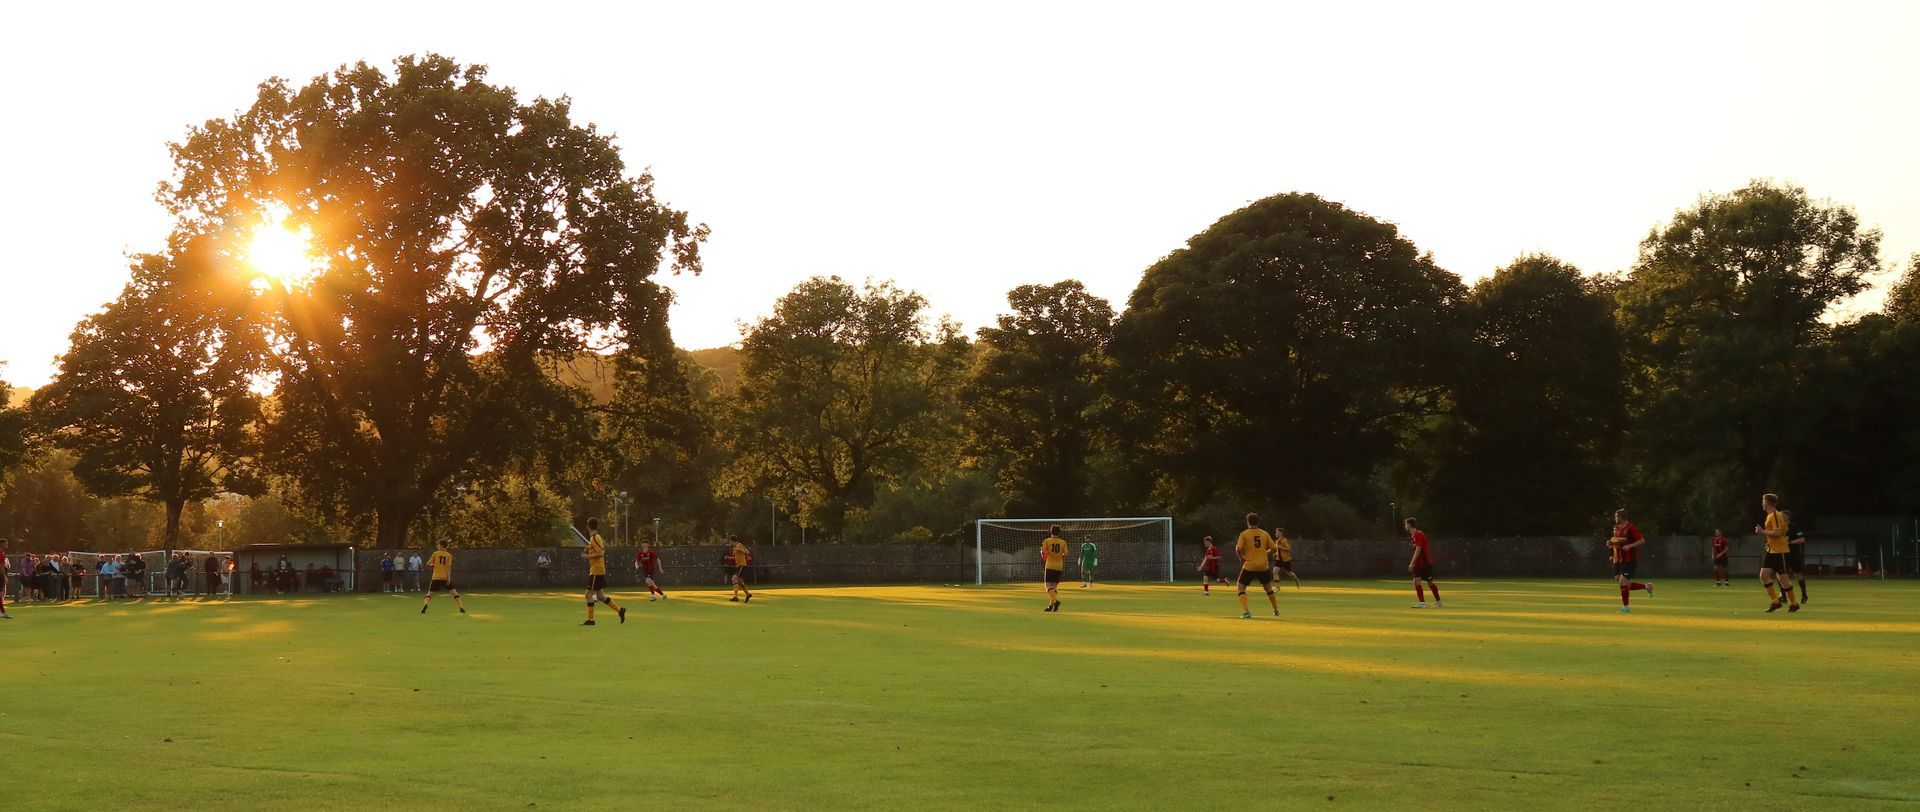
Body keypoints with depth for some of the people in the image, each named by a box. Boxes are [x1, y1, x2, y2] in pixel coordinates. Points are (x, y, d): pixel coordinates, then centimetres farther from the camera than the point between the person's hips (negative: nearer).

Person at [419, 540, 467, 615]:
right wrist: (449, 578, -14)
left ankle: (425, 605, -18)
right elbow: (448, 567, -8)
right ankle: (461, 608, 0)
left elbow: (428, 564, 3)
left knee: (430, 593, 9)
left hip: (436, 577, -1)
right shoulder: (449, 555, 3)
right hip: (445, 578, 1)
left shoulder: (435, 554, 2)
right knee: (454, 592, 11)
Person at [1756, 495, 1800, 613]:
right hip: (1771, 551, 9)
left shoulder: (1775, 515, -15)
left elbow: (1777, 532, -25)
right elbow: (1786, 528, 23)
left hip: (1779, 551, -9)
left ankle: (1794, 603, 10)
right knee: (1763, 576, -1)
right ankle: (1775, 601, 4)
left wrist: (1762, 532, -18)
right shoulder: (1770, 516, 14)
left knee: (1782, 579, -4)